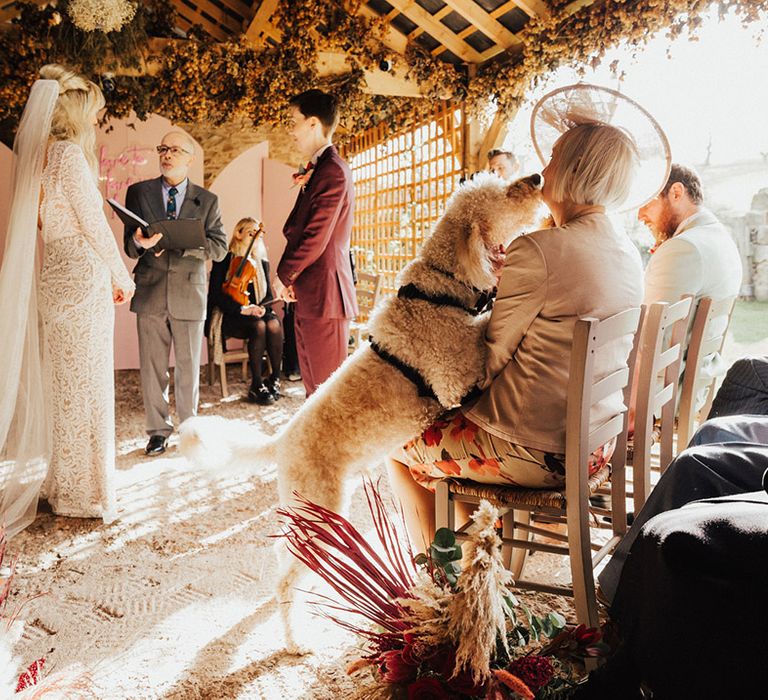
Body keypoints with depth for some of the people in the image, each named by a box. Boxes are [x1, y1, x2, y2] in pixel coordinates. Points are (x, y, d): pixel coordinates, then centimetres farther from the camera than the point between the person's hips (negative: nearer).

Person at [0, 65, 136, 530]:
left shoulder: (41, 154, 14)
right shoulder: (70, 153, -12)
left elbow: (47, 220, 16)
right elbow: (93, 223, -12)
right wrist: (122, 276, -1)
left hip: (57, 276, 9)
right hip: (84, 277, -9)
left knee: (64, 382, 14)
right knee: (87, 384, -2)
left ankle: (64, 483, 25)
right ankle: (86, 493, 7)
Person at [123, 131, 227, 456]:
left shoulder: (207, 200, 6)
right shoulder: (138, 192, 7)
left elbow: (219, 247, -1)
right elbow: (129, 247, 6)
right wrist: (140, 242, -19)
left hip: (190, 294, 0)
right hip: (150, 292, 1)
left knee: (189, 367, 7)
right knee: (152, 367, 5)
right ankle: (158, 430, 18)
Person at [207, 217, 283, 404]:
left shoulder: (263, 263, 16)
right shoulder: (223, 260, 1)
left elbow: (269, 295, 14)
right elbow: (217, 294, -7)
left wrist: (262, 307, -10)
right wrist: (242, 309, -20)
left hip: (257, 313, 4)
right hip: (231, 317, -4)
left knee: (274, 324, -30)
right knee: (259, 326, -35)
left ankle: (275, 379, -22)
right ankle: (256, 386, -30)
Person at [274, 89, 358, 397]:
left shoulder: (333, 172, -14)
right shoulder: (317, 169, 18)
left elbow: (315, 238, -18)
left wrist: (283, 276, -7)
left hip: (324, 294, -10)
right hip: (307, 296, 10)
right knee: (313, 387, 16)